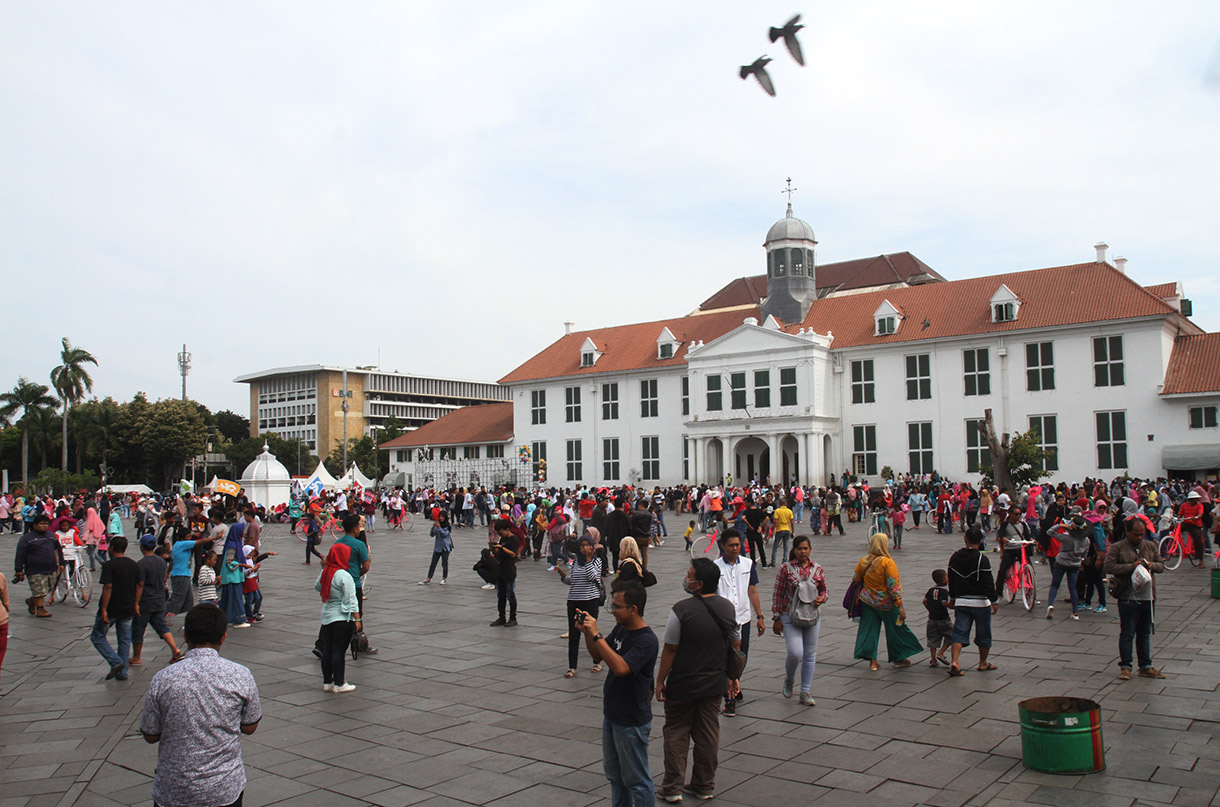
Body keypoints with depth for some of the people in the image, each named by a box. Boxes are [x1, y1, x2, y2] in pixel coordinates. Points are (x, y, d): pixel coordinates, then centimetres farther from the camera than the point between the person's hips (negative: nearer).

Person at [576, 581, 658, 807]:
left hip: (632, 723, -9)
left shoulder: (646, 640, -24)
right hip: (611, 716, 9)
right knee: (614, 774, 22)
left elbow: (621, 667, -36)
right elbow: (598, 656, 12)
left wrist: (595, 634, -34)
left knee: (636, 780, 5)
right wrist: (586, 632, -5)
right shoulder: (620, 629, 3)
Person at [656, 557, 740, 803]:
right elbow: (736, 645, 7)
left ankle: (672, 788, 13)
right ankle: (704, 786, 24)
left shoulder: (682, 609, -20)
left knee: (676, 733, 9)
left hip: (683, 685, -4)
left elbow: (670, 649, -14)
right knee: (708, 734, 14)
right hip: (715, 684, 5)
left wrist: (660, 681, -4)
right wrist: (732, 677, 19)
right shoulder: (728, 608, -2)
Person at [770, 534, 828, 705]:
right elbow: (777, 594, -3)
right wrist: (777, 618, -5)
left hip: (812, 618, 4)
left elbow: (825, 590, 16)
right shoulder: (786, 568, -5)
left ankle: (806, 692, 19)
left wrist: (821, 598, -7)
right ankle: (788, 679, 17)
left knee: (810, 655, 7)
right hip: (790, 617, -4)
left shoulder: (817, 569, 5)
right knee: (795, 652, -14)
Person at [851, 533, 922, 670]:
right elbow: (894, 586, -19)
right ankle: (898, 659, 25)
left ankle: (872, 661, 7)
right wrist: (900, 606, -14)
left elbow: (855, 580, 7)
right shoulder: (888, 563, -17)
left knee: (869, 629, 9)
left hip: (867, 601, 4)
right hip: (886, 603, -4)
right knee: (896, 629, 14)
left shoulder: (863, 561, -2)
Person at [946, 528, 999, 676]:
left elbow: (951, 580, 13)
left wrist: (952, 597, 25)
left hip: (961, 601, 4)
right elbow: (988, 583, -15)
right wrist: (994, 601, -8)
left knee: (959, 633, 1)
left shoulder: (955, 557, 4)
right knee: (983, 633, 14)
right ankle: (983, 663, 26)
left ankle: (954, 662, -17)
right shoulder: (982, 559, -13)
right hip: (980, 602, -4)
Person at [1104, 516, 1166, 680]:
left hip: (1147, 597, 5)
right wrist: (1131, 566, -20)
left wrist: (1153, 565, -8)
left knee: (1145, 632, 13)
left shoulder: (1151, 546, 11)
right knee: (1127, 633, 0)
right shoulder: (1117, 547, -5)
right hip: (1128, 597, -5)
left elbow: (1161, 565, 15)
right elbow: (1109, 567, -13)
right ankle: (1125, 666, 8)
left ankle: (1146, 666, 22)